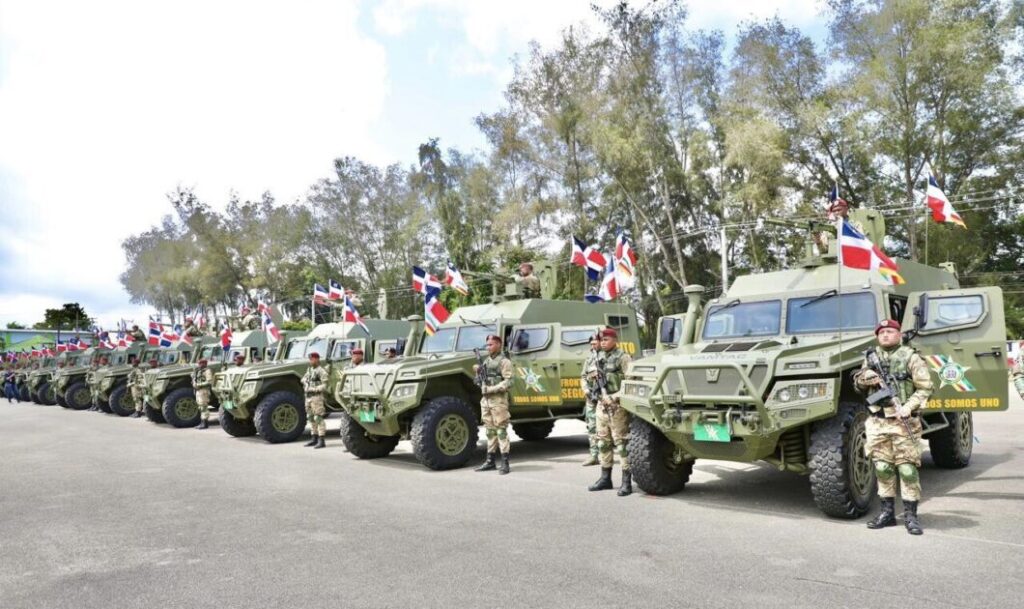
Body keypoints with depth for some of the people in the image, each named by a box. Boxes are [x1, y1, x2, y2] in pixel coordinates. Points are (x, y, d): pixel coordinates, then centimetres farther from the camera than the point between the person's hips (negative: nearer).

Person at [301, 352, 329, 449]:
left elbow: (324, 386, -16)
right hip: (308, 397, 9)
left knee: (318, 418, -10)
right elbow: (303, 379, 28)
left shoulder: (321, 371, -10)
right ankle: (314, 439, 23)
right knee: (311, 418, 14)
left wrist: (314, 389, -23)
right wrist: (305, 384, 10)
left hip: (317, 397, -9)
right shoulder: (309, 370, 16)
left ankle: (321, 441, -9)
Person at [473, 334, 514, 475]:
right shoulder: (486, 360, 16)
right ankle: (490, 461, 18)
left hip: (498, 400, -7)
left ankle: (505, 463, -2)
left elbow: (508, 382, -16)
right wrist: (478, 371, 4)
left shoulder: (504, 361, -8)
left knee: (501, 431, -5)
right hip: (485, 400, 7)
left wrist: (491, 389, -20)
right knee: (490, 431, 12)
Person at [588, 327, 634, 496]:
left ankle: (626, 482, -1)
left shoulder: (622, 357, -9)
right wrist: (599, 395, 5)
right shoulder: (600, 358, 13)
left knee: (621, 442, -6)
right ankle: (605, 478, 24)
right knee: (603, 442, 13)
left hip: (617, 405, -8)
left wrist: (616, 397, -19)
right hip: (602, 404, 8)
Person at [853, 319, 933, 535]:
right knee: (882, 467, 8)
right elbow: (857, 383, 17)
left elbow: (925, 388, -5)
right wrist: (865, 378, -5)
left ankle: (910, 515, 5)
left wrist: (908, 407, -18)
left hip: (903, 423, -4)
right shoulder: (871, 358, 12)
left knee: (907, 467, -2)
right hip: (877, 422, 4)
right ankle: (887, 511, 17)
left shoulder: (911, 357, -2)